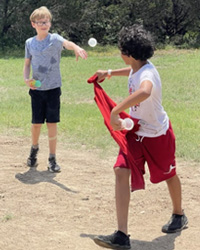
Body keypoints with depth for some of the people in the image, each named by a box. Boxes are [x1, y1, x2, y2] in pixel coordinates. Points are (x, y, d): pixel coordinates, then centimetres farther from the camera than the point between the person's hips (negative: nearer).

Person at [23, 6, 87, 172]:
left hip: (53, 88, -2)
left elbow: (66, 43, -29)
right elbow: (27, 64, 13)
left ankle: (52, 159, 10)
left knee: (52, 123, -1)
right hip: (37, 89, 2)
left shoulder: (54, 39, -7)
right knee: (36, 123, 9)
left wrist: (76, 47, -52)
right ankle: (34, 148, 38)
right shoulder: (30, 43, 4)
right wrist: (26, 78, -7)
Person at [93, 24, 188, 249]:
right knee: (121, 172, -12)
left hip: (158, 134, -7)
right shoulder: (137, 67, -6)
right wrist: (110, 73, 19)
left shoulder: (147, 73, -33)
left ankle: (178, 215, 49)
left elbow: (144, 91, -60)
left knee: (169, 175, 18)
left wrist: (116, 111, -61)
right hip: (136, 132, 7)